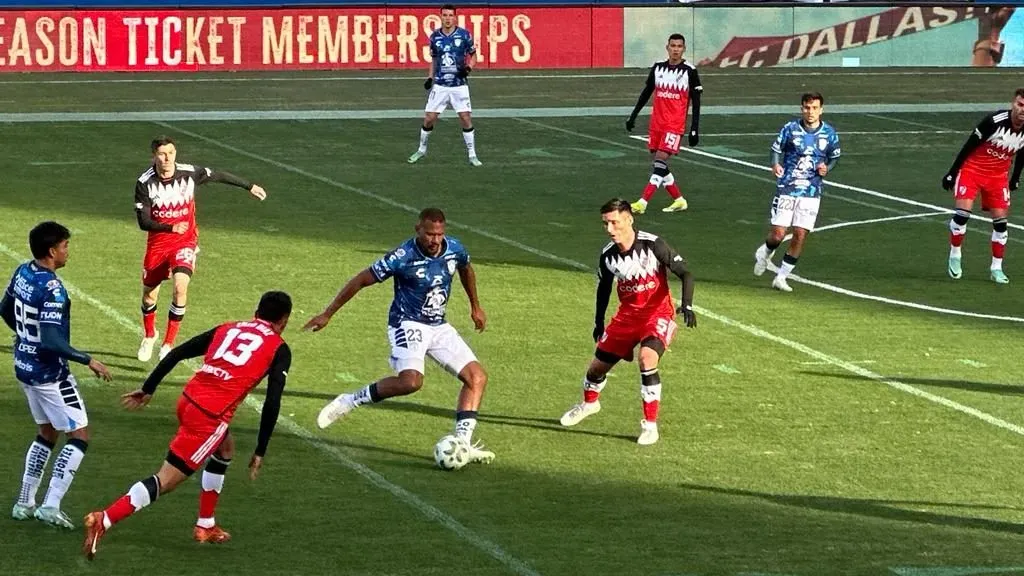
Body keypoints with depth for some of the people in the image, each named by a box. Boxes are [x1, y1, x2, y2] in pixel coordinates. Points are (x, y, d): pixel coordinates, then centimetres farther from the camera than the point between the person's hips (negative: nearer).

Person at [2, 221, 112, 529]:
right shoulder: (52, 290, -25)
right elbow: (51, 341, -29)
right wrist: (88, 361, -21)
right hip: (49, 374, -9)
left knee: (47, 433, 23)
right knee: (79, 435, 0)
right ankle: (50, 506, -7)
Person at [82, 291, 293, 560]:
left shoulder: (227, 329, 21)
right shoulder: (279, 349, 7)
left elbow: (176, 353, 16)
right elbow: (272, 404, -1)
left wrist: (148, 389, 21)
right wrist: (259, 452, 4)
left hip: (188, 399, 7)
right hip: (211, 416, -7)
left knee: (225, 449, 33)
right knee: (165, 480, -5)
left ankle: (205, 527, 36)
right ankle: (103, 521, -20)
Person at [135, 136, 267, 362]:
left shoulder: (190, 174, -12)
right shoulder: (144, 183, -15)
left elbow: (219, 176, 6)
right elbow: (143, 222, -17)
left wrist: (249, 187, 18)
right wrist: (171, 227, -34)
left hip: (185, 242, -1)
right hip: (158, 244, 1)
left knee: (180, 286, -24)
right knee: (149, 295, 11)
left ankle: (168, 344, -13)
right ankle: (149, 336, 43)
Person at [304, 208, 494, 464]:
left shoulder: (455, 249, -5)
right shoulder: (402, 257, -21)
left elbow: (466, 270, 22)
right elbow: (361, 281, -13)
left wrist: (475, 306, 30)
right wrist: (327, 314, -9)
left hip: (439, 326, 7)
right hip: (408, 324, -7)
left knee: (477, 376, -4)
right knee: (410, 381, -32)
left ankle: (462, 443, -6)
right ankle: (350, 401, -14)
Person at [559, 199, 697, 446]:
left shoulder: (653, 244, -21)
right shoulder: (608, 255, -7)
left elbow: (685, 273, -15)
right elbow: (603, 288, 12)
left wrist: (687, 305, -29)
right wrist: (599, 323, 19)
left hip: (658, 313, -5)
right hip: (627, 315, 5)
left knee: (647, 358, -30)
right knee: (598, 365, 10)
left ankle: (650, 424, -18)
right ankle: (590, 402, 46)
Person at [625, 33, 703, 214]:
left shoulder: (690, 71, -5)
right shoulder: (657, 68, 7)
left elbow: (696, 103, -3)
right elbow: (646, 94, 17)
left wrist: (695, 130, -8)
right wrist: (633, 116, 15)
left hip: (675, 125, -6)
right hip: (656, 123, 6)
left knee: (660, 162, -14)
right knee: (657, 164, 7)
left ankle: (642, 203, -19)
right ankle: (679, 200, 21)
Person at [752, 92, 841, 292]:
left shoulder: (829, 133, 2)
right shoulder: (790, 129, -3)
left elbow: (835, 158, 15)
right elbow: (776, 149, 7)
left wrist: (826, 168, -6)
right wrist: (775, 165, -13)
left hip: (811, 192, 1)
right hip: (786, 188, -1)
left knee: (800, 235, -5)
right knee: (778, 234, -7)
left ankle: (781, 277, 8)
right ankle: (765, 253, 29)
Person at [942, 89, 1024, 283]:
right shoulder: (994, 121, -27)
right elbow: (969, 146, -18)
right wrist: (952, 173, -14)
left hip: (998, 176, 4)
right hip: (972, 169, -4)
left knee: (1000, 220, 0)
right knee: (963, 212, -17)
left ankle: (996, 268, 11)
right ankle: (955, 256, 3)